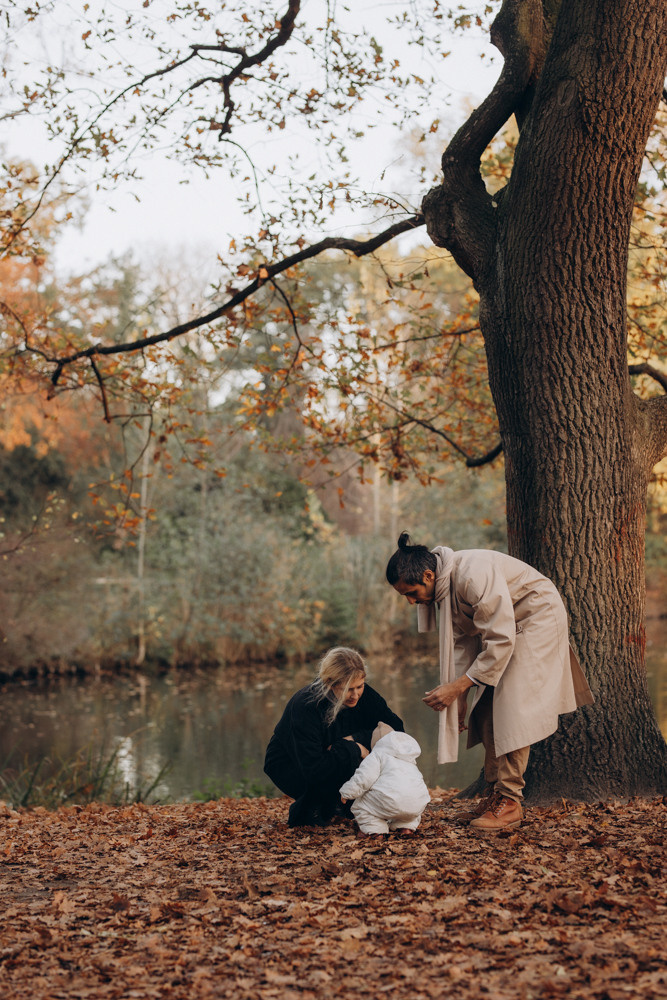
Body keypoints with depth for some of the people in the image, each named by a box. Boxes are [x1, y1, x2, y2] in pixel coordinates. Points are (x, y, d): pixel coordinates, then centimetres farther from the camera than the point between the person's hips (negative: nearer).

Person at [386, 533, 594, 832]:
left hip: (537, 617, -9)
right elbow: (463, 641, 4)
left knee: (511, 712, -16)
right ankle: (495, 792, 12)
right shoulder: (443, 586, -6)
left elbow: (501, 640, -32)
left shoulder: (473, 575, -34)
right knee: (486, 713, 5)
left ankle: (510, 801, -13)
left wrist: (458, 686, -30)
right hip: (501, 626, 9)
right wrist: (459, 698, 0)